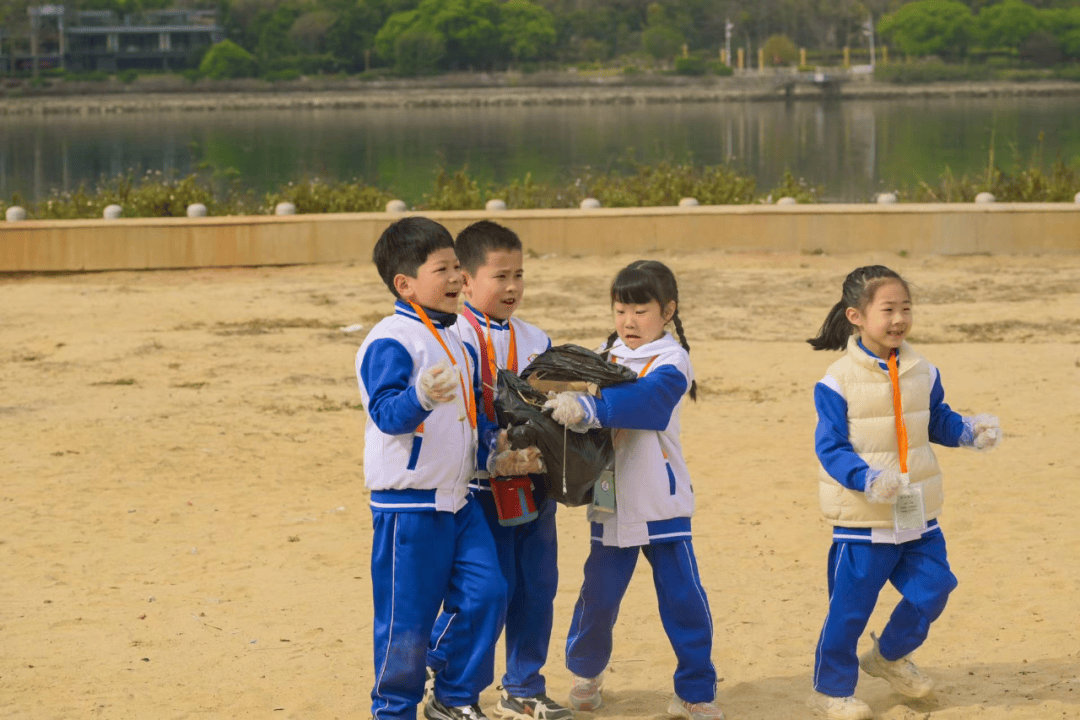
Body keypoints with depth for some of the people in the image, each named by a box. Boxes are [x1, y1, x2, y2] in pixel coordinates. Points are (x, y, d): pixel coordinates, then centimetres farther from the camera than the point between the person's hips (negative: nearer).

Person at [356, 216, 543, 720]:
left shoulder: (455, 341, 14)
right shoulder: (390, 341, -15)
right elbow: (387, 413, -27)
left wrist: (495, 456, 11)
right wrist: (421, 395, -45)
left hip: (458, 499, 8)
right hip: (407, 504, -8)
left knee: (485, 593, 4)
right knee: (407, 616, 0)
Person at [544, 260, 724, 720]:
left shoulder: (671, 360, -8)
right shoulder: (605, 357, 8)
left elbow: (647, 399, -28)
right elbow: (580, 398, 2)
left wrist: (590, 408, -41)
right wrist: (564, 403, -22)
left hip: (662, 505, -3)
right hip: (612, 502, 3)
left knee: (684, 599, 0)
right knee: (598, 596, 8)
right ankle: (585, 673, 32)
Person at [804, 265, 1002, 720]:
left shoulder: (922, 372, 3)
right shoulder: (839, 381, -15)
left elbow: (937, 422, 14)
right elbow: (830, 448, -15)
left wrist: (970, 431, -5)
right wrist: (867, 479, -30)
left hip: (917, 514, 5)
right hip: (862, 517, -5)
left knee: (931, 590, 8)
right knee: (850, 607, 1)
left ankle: (889, 656, 34)